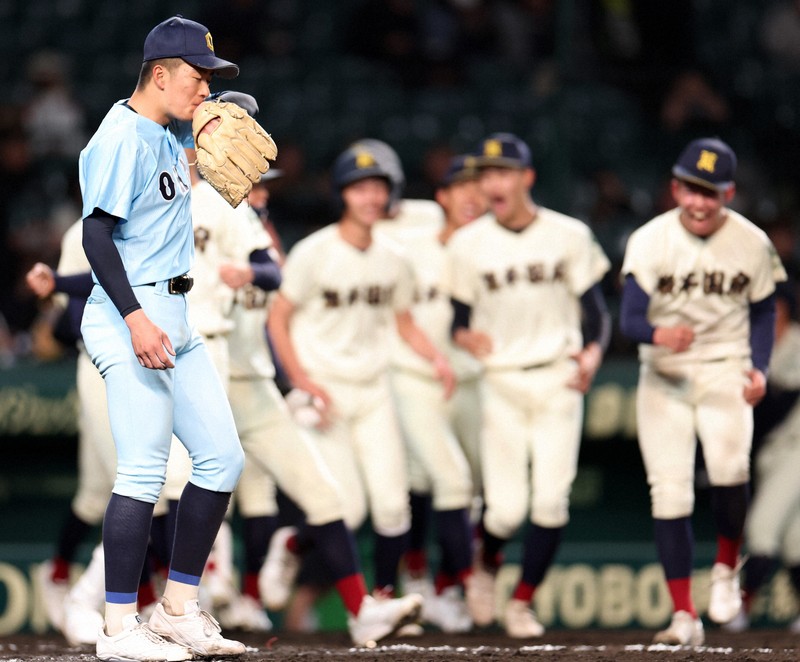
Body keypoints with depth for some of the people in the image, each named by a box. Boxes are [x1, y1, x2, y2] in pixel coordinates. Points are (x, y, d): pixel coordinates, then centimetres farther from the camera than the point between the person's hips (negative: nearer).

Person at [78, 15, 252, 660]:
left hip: (175, 317, 10)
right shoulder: (121, 137, -14)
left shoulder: (170, 130, 13)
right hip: (129, 316, -10)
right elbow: (97, 233, -20)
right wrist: (136, 319, -27)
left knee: (222, 458, 9)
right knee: (144, 471, -13)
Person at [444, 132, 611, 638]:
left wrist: (592, 353, -16)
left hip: (559, 381, 0)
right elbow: (461, 318, 9)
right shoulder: (468, 245, 2)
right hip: (502, 383, 0)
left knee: (551, 500, -8)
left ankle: (523, 601, 11)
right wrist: (465, 337, -14)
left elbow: (596, 311, 3)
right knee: (507, 507, -8)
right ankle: (487, 564, 27)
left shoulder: (569, 236, 0)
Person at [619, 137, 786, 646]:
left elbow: (763, 311, 9)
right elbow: (630, 318, -14)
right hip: (663, 375, 1)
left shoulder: (752, 243, -4)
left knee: (730, 468, -25)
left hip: (725, 370, -1)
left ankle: (727, 566, 3)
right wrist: (658, 334, -37)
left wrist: (759, 368, -6)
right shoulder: (650, 241, -9)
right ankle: (684, 616, 1)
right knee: (670, 490, -6)